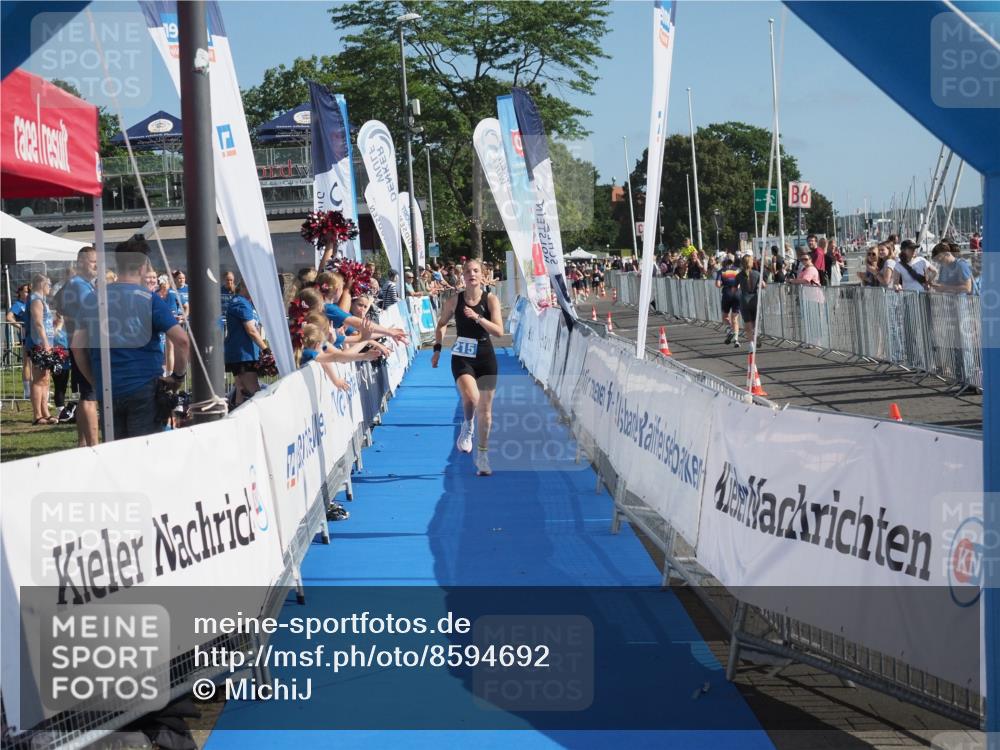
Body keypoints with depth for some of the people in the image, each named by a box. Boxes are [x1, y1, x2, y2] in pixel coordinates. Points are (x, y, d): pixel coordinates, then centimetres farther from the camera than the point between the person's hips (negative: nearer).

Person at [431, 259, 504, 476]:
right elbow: (441, 325, 14)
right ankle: (467, 427, 5)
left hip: (486, 358, 1)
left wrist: (477, 317, -26)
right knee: (471, 397, -28)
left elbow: (499, 331, -15)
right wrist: (437, 348, 6)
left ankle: (483, 455, 22)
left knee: (485, 409, 7)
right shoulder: (455, 300, -2)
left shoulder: (491, 299, -5)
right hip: (462, 358, -1)